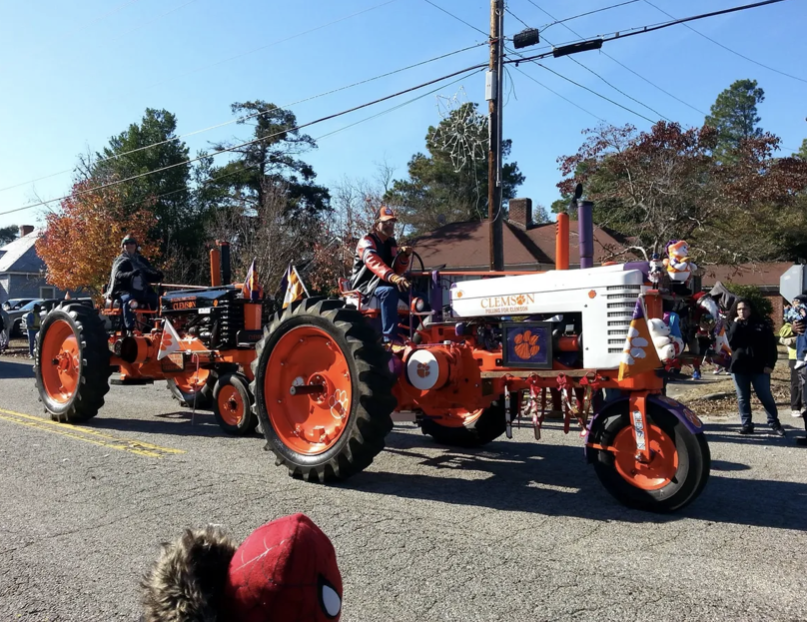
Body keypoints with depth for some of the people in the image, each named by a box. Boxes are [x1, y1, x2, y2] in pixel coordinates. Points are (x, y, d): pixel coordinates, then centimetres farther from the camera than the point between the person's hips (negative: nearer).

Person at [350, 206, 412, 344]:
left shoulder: (391, 243, 11)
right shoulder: (367, 241, -14)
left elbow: (398, 270, 8)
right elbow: (374, 262, -36)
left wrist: (404, 255, -12)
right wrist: (393, 277, -52)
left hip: (383, 282, 8)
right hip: (366, 283, -8)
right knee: (389, 291, -37)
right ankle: (390, 339, -39)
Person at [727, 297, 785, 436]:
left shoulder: (762, 324, 2)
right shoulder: (734, 326, 8)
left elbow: (771, 345, 0)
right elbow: (731, 343, -8)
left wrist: (770, 364, -9)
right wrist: (736, 324, -10)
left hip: (759, 367, -2)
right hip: (739, 367, 2)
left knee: (766, 397, 2)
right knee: (742, 398, 6)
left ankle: (774, 423, 15)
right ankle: (747, 425, 13)